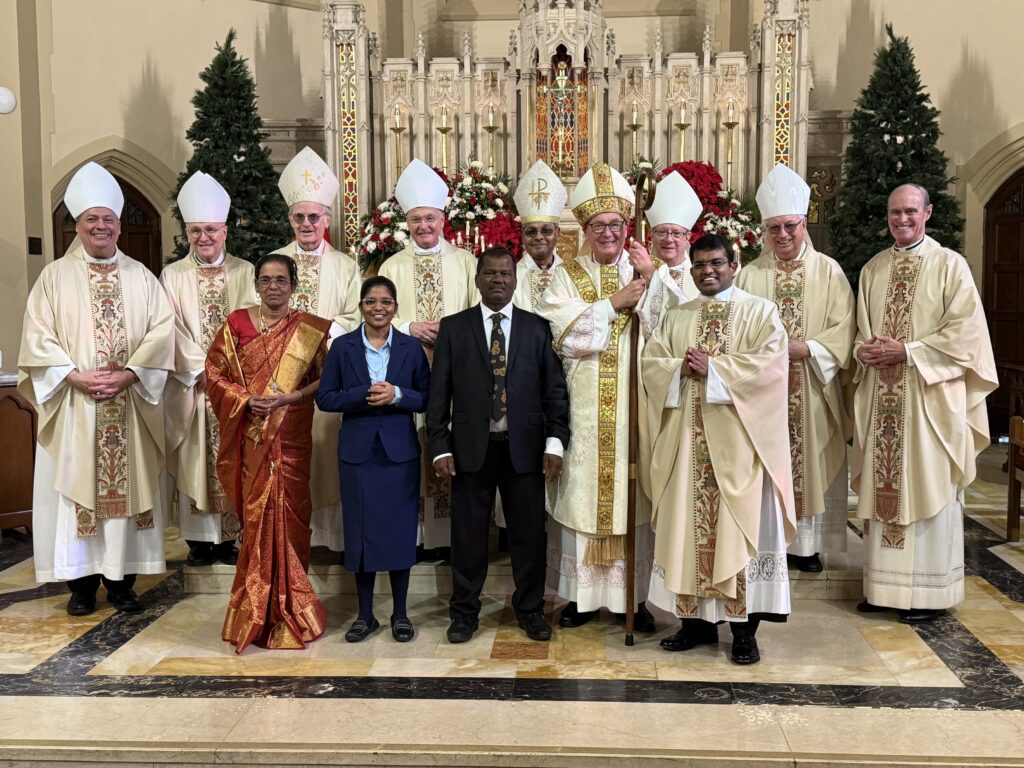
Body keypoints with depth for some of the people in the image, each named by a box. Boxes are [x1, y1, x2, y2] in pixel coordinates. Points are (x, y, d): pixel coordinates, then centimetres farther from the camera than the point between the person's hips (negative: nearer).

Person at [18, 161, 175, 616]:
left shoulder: (141, 277, 9)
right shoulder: (55, 276, 5)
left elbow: (161, 331, 0)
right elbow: (38, 337, -2)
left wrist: (129, 374, -13)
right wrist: (75, 376, -15)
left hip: (130, 405, 1)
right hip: (72, 405, -1)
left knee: (128, 484, 3)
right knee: (75, 486, 1)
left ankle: (121, 578, 13)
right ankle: (81, 581, 11)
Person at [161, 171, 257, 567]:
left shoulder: (244, 272, 6)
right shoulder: (172, 276, 5)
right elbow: (175, 330, -2)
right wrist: (203, 370, -12)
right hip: (191, 383, 0)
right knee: (193, 459, 2)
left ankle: (230, 537, 10)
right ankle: (199, 540, 9)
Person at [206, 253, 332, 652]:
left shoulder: (311, 329, 3)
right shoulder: (237, 323, 5)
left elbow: (325, 379, 0)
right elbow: (214, 373, 4)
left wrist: (288, 398, -14)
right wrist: (247, 400, -11)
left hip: (291, 438, 0)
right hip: (251, 437, 1)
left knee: (288, 515, 2)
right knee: (256, 516, 4)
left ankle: (288, 605, 17)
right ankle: (257, 611, 18)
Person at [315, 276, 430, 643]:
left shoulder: (411, 347, 3)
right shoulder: (342, 347, 2)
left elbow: (428, 399, 2)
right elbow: (324, 398, -1)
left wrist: (397, 395, -17)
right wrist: (364, 395, -16)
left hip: (400, 451, 0)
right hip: (357, 451, 0)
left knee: (400, 530, 5)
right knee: (360, 531, 6)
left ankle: (400, 613, 19)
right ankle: (365, 614, 19)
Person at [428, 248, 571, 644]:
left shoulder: (538, 328, 6)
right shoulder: (453, 328, 5)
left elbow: (555, 389, 4)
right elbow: (438, 392, 2)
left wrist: (555, 442, -5)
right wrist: (439, 447, -4)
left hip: (525, 448, 1)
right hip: (470, 448, 0)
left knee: (528, 534, 8)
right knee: (468, 534, 7)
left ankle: (530, 609, 25)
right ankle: (464, 612, 22)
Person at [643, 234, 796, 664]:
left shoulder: (759, 312, 4)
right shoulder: (675, 318, 16)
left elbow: (771, 363, -10)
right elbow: (650, 362, 7)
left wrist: (713, 367, -13)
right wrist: (683, 367, -12)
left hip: (737, 440, -4)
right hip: (687, 439, 4)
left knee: (740, 527, -2)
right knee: (687, 524, 5)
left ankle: (743, 627, 7)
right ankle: (696, 619, 16)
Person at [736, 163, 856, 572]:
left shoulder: (828, 271, 3)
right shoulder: (750, 274, 6)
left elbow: (843, 327, -3)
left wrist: (807, 348, -16)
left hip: (811, 389, 0)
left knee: (811, 460, 4)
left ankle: (808, 543, 15)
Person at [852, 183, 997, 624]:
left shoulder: (950, 265, -1)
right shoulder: (872, 269, 13)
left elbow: (965, 332, -8)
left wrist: (907, 351, -14)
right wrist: (865, 350, -5)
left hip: (930, 398, -4)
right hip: (880, 397, 4)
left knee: (928, 487, 0)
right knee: (882, 487, 7)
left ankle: (929, 592, 9)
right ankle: (884, 584, 16)